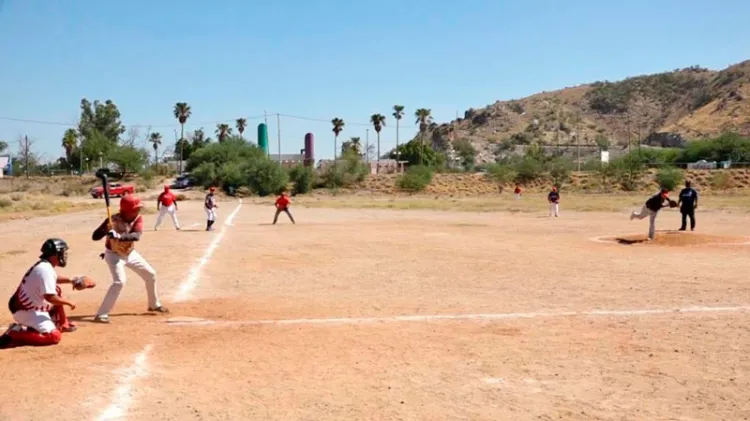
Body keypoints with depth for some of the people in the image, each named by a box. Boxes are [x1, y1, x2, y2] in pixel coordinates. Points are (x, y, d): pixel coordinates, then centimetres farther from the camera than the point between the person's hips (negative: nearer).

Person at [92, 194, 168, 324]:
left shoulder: (138, 218, -15)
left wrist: (119, 236, -46)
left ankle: (154, 304, 32)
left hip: (131, 253, 6)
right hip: (114, 255, -6)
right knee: (120, 281, -26)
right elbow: (95, 236, -28)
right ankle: (101, 314, -20)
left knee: (151, 274, 11)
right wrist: (106, 230, -48)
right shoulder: (114, 220, -26)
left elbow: (136, 236, -32)